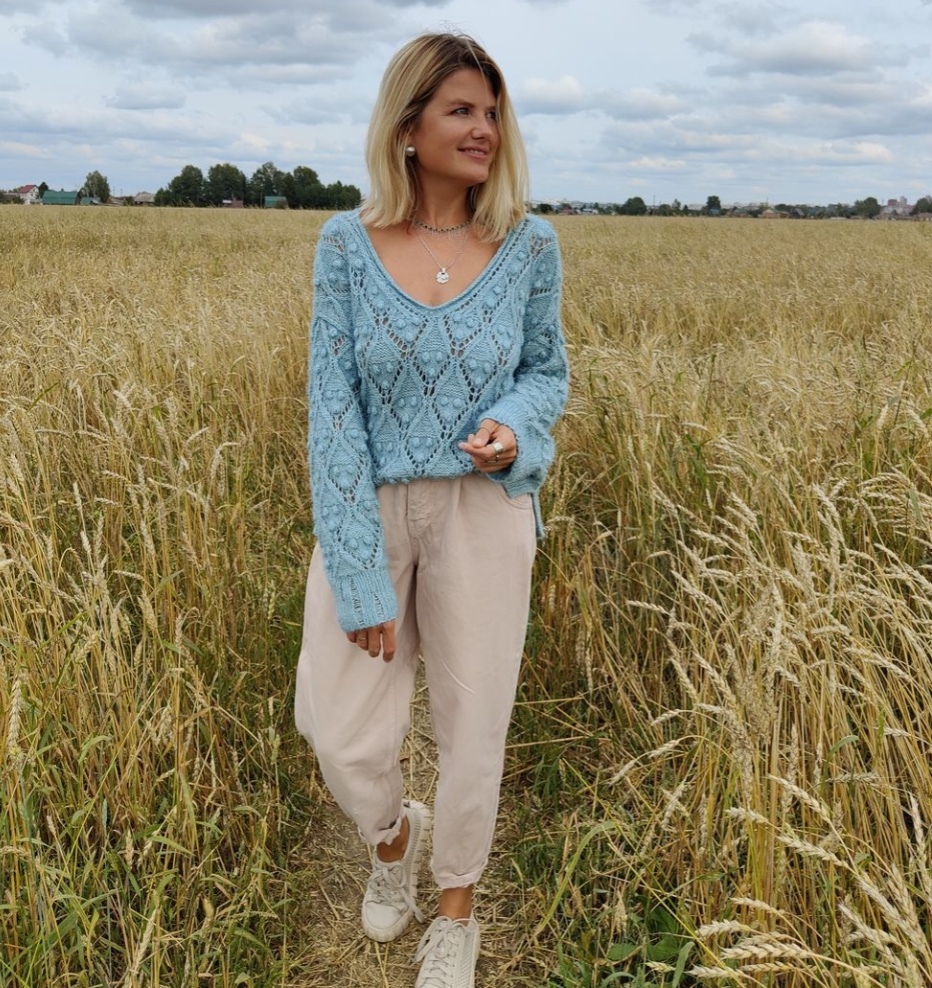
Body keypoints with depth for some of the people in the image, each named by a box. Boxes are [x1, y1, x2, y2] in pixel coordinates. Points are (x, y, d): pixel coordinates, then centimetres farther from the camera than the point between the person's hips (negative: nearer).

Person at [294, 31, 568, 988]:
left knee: (473, 726, 9)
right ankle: (390, 833, 40)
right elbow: (333, 407, -9)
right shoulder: (345, 244, -6)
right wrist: (361, 575, -13)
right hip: (370, 507, 0)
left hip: (483, 507, 0)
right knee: (341, 732, 1)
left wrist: (513, 427, -16)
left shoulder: (529, 245, -3)